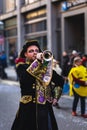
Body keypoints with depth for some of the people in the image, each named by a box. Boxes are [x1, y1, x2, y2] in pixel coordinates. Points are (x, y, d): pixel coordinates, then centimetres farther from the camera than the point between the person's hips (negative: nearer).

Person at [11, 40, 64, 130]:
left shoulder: (45, 65, 9)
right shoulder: (22, 66, 0)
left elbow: (60, 82, 9)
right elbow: (23, 79, -22)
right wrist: (37, 61, -23)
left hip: (45, 106, 3)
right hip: (29, 107, -3)